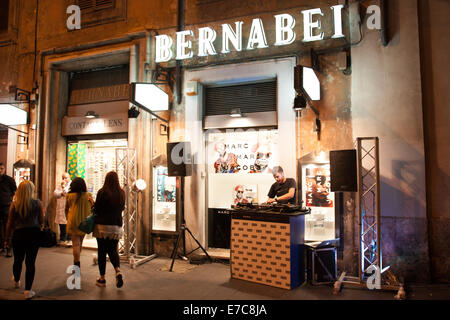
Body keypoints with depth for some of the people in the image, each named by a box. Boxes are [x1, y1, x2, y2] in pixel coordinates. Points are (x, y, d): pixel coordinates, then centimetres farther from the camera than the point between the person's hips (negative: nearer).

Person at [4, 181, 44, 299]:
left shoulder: (14, 204, -4)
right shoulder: (37, 203, -8)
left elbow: (10, 223, 0)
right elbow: (41, 221, -1)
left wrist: (7, 238, 12)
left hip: (18, 234, 2)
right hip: (34, 234, -2)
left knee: (18, 260, 21)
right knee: (30, 262, 3)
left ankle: (16, 281, 47)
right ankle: (28, 290, 6)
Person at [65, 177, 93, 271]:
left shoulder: (70, 196, -4)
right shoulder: (88, 195, -4)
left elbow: (66, 209, 10)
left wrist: (67, 218, 21)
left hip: (73, 222, -2)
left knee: (76, 243, 0)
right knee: (80, 242, 17)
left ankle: (77, 264, -6)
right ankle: (76, 261, 29)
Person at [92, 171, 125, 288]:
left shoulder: (102, 192, -10)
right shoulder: (122, 193, 2)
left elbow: (96, 209, -5)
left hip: (102, 225, -3)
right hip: (116, 226, 3)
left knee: (102, 251, 8)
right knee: (113, 250, 13)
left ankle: (102, 278, 14)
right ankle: (118, 271, -10)